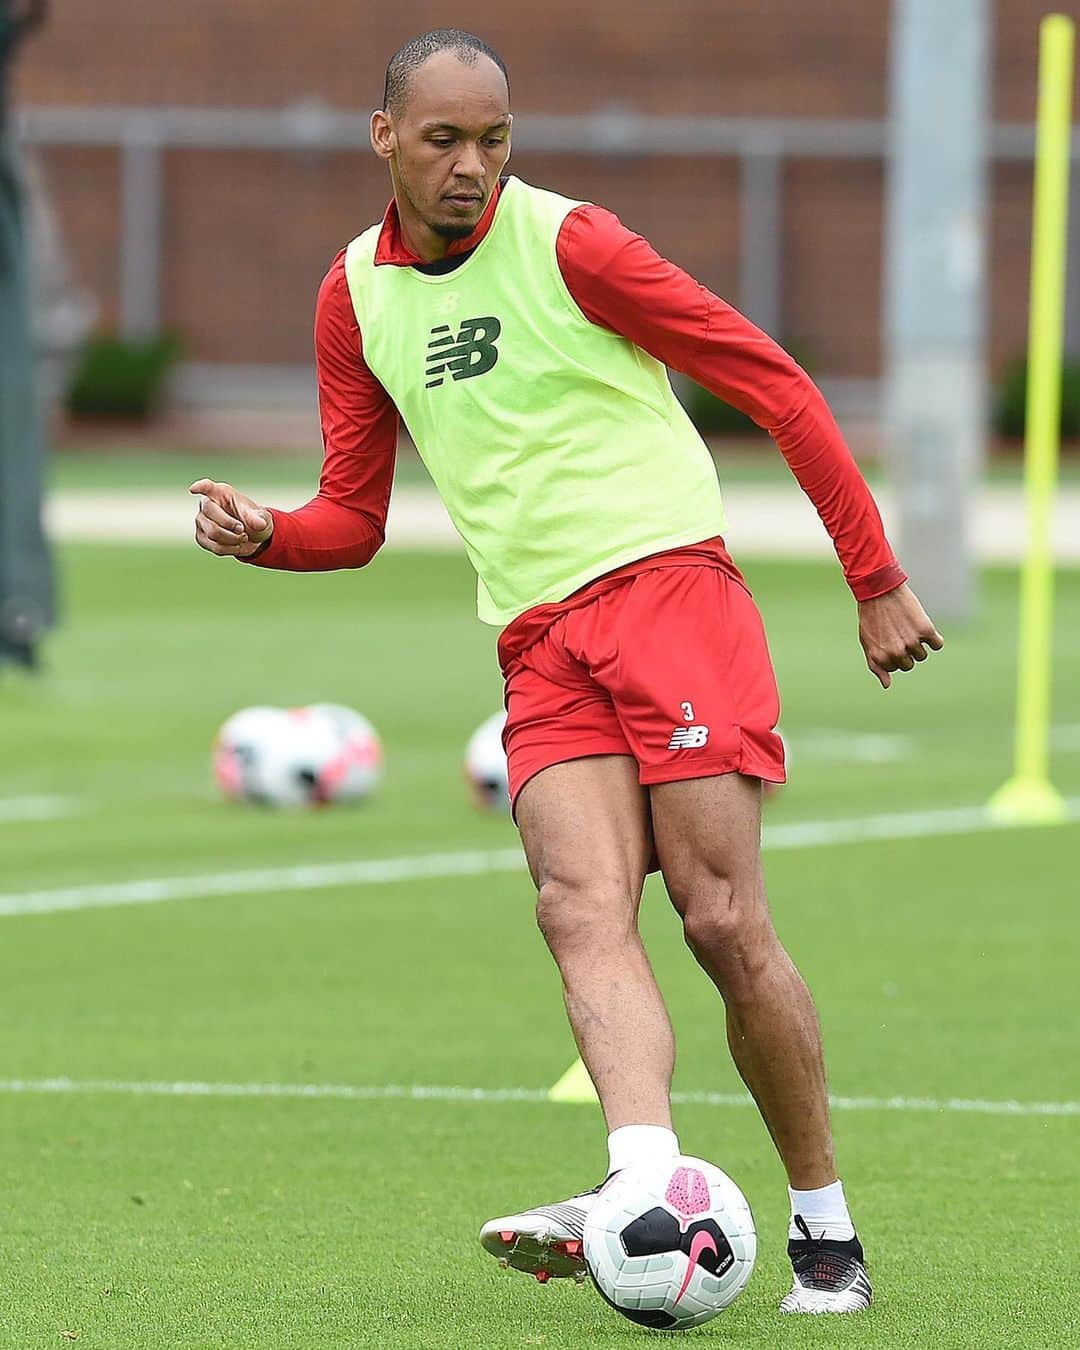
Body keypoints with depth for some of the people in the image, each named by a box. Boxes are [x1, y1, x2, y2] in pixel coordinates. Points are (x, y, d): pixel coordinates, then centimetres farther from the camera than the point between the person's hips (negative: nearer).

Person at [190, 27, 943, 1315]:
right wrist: (264, 534, -5)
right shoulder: (355, 296, 11)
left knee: (722, 920, -11)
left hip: (666, 585, -4)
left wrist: (876, 580, -1)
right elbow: (353, 517, 19)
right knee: (584, 909, -19)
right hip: (539, 648, 4)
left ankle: (826, 1230, 0)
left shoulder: (569, 245, -5)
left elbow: (775, 384, -1)